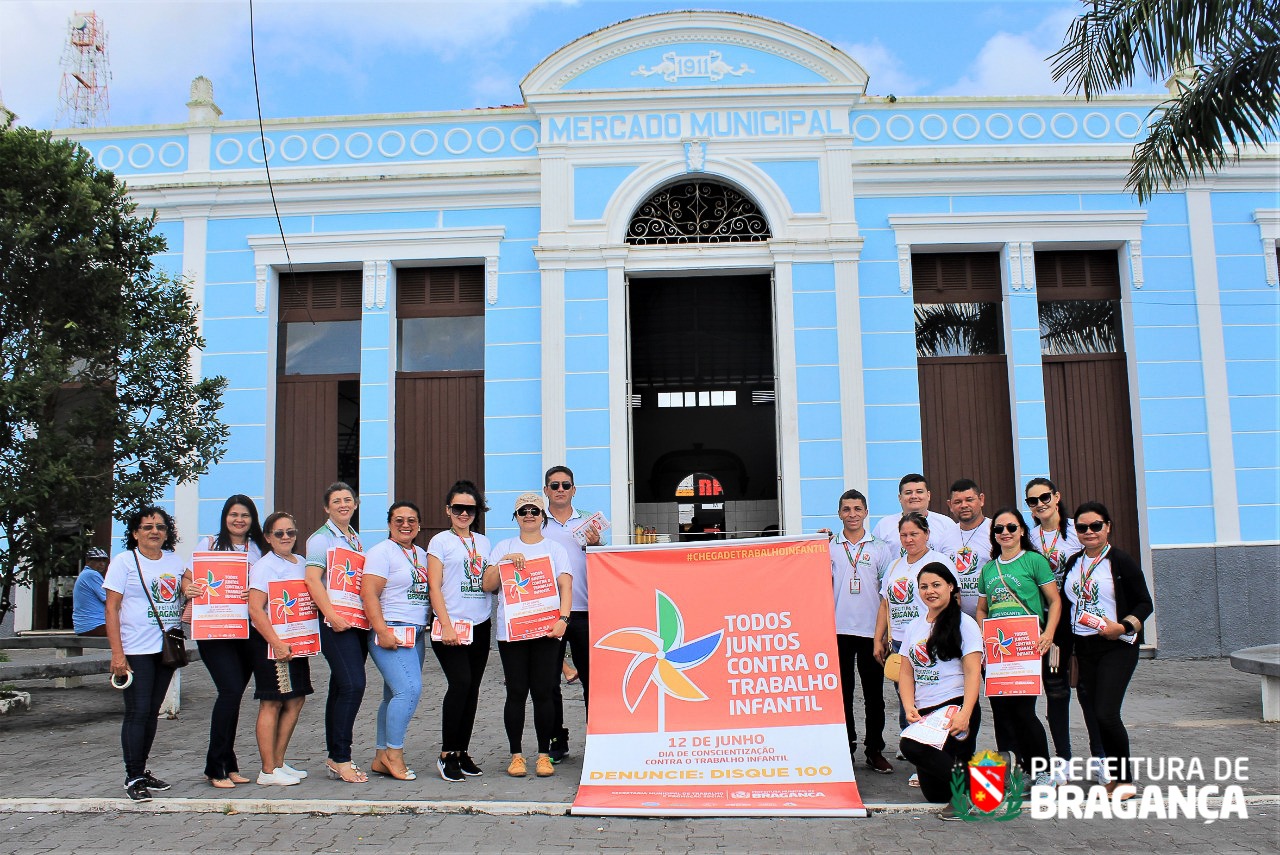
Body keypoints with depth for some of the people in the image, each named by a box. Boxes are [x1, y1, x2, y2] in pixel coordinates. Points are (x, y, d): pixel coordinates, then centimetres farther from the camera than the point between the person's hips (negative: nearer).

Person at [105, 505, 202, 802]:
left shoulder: (175, 562, 10)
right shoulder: (124, 561, -2)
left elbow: (188, 591, 23)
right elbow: (111, 609, -6)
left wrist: (191, 594, -4)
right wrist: (117, 654, -14)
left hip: (167, 649, 5)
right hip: (136, 652, -5)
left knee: (152, 712, 11)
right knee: (137, 712, -6)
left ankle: (142, 771, 20)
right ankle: (133, 778, 1)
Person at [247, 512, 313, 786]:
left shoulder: (301, 563, 13)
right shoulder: (264, 566, -10)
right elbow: (255, 609, -18)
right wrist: (277, 643, -22)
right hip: (270, 641, -8)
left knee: (296, 701, 10)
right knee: (272, 704, -3)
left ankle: (278, 762, 21)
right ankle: (268, 771, 4)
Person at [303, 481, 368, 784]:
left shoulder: (356, 538, 18)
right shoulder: (321, 538, -4)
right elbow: (313, 580, -14)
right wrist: (332, 616, -22)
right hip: (334, 621, -7)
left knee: (342, 688, 10)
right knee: (352, 685, -15)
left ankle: (336, 756, 17)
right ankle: (340, 758, -7)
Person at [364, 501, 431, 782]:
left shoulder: (421, 554, 18)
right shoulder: (381, 552, -5)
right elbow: (368, 593, -13)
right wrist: (382, 631, -20)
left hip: (417, 634, 8)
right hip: (390, 633, -8)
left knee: (396, 695, 9)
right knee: (409, 689, -18)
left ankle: (381, 758, 16)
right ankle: (393, 753, -6)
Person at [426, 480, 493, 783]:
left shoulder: (484, 543, 15)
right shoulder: (440, 542, 1)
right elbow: (434, 587, -6)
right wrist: (446, 626, -13)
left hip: (480, 626, 5)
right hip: (452, 627, -5)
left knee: (472, 689, 6)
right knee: (460, 683, -15)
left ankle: (462, 752, 16)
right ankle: (447, 754, -3)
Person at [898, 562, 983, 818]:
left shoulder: (964, 624, -2)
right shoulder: (914, 627, 15)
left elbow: (973, 672, -10)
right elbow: (907, 673, 13)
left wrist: (964, 715, -22)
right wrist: (909, 708, -4)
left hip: (955, 706, -6)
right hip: (924, 711, 6)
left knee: (912, 746, -31)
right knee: (934, 794, 2)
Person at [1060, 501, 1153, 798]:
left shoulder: (1121, 562, -7)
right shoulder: (1073, 563, 10)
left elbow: (1145, 603, -5)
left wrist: (1123, 626, -21)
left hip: (1117, 647, -6)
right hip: (1083, 647, 6)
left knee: (1106, 714, -13)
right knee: (1094, 714, 8)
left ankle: (1125, 780, 4)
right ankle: (1112, 776, 22)